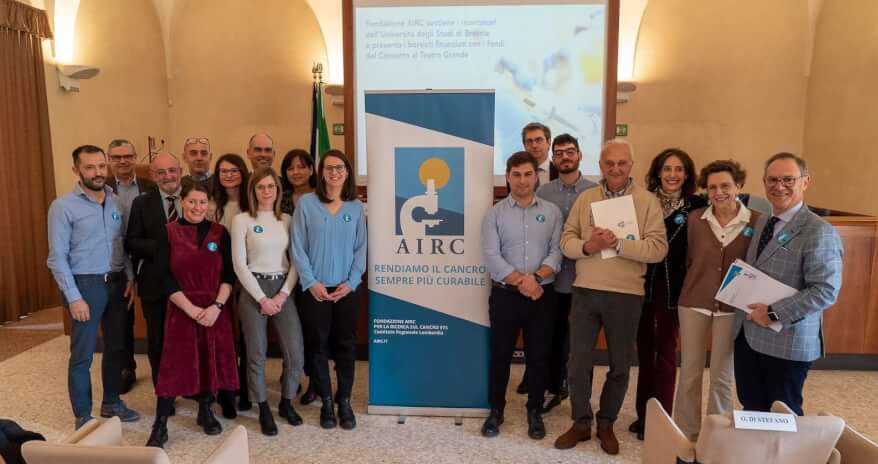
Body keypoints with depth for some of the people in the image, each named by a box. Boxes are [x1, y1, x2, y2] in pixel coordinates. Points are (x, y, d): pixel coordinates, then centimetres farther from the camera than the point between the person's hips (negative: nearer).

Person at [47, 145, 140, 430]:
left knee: (116, 347, 14)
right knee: (82, 354, 4)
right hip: (85, 284, -5)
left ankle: (111, 403, 31)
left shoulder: (115, 202, 6)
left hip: (116, 282, 5)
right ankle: (83, 416, 17)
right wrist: (74, 297, -15)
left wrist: (130, 276, 0)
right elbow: (57, 257, -11)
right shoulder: (63, 207, -9)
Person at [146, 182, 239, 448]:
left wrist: (216, 306, -13)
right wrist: (192, 309, -13)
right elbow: (165, 277, -6)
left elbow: (229, 274, -1)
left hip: (214, 310, 2)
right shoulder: (168, 233, -2)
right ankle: (160, 426, 10)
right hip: (181, 310, -2)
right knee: (174, 364, 0)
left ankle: (205, 412, 28)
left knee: (211, 360, 9)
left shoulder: (220, 233, 2)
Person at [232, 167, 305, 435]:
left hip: (283, 290, 3)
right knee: (257, 356, 5)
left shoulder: (287, 220, 8)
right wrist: (262, 298, -9)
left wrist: (282, 295, -7)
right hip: (253, 290, -2)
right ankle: (264, 410, 23)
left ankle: (286, 402, 24)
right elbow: (239, 265, -5)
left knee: (295, 355, 0)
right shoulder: (242, 220, -1)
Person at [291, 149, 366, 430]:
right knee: (318, 345, 7)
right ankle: (326, 402, 21)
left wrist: (351, 282, -8)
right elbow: (298, 247, -4)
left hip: (346, 288, 2)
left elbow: (361, 248, 3)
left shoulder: (356, 207, 5)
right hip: (315, 288, -1)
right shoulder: (306, 203, -2)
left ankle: (344, 401, 21)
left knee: (346, 345, 7)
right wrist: (311, 282, -11)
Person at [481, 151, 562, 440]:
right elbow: (491, 257, -8)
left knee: (538, 355, 10)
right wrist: (520, 280, -17)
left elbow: (557, 252, -3)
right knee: (500, 354, 9)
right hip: (504, 295, -1)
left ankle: (535, 412, 26)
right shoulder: (495, 213, 1)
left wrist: (536, 277, -19)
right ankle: (496, 411, 25)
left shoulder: (552, 212, 5)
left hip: (542, 296, 1)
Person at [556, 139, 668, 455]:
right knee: (578, 363, 7)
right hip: (585, 292, 2)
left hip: (626, 295, -1)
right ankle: (581, 423, 27)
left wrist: (620, 244, -24)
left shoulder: (648, 201, -3)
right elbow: (566, 241, 1)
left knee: (620, 365, 13)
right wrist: (586, 246, -19)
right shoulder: (584, 198, 5)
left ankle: (606, 424, 33)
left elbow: (658, 248, -12)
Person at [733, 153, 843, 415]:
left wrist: (775, 313, -22)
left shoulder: (819, 233, -14)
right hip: (747, 334, 7)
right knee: (751, 411, 16)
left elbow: (826, 291, -20)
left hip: (787, 341, -7)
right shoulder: (762, 223, 10)